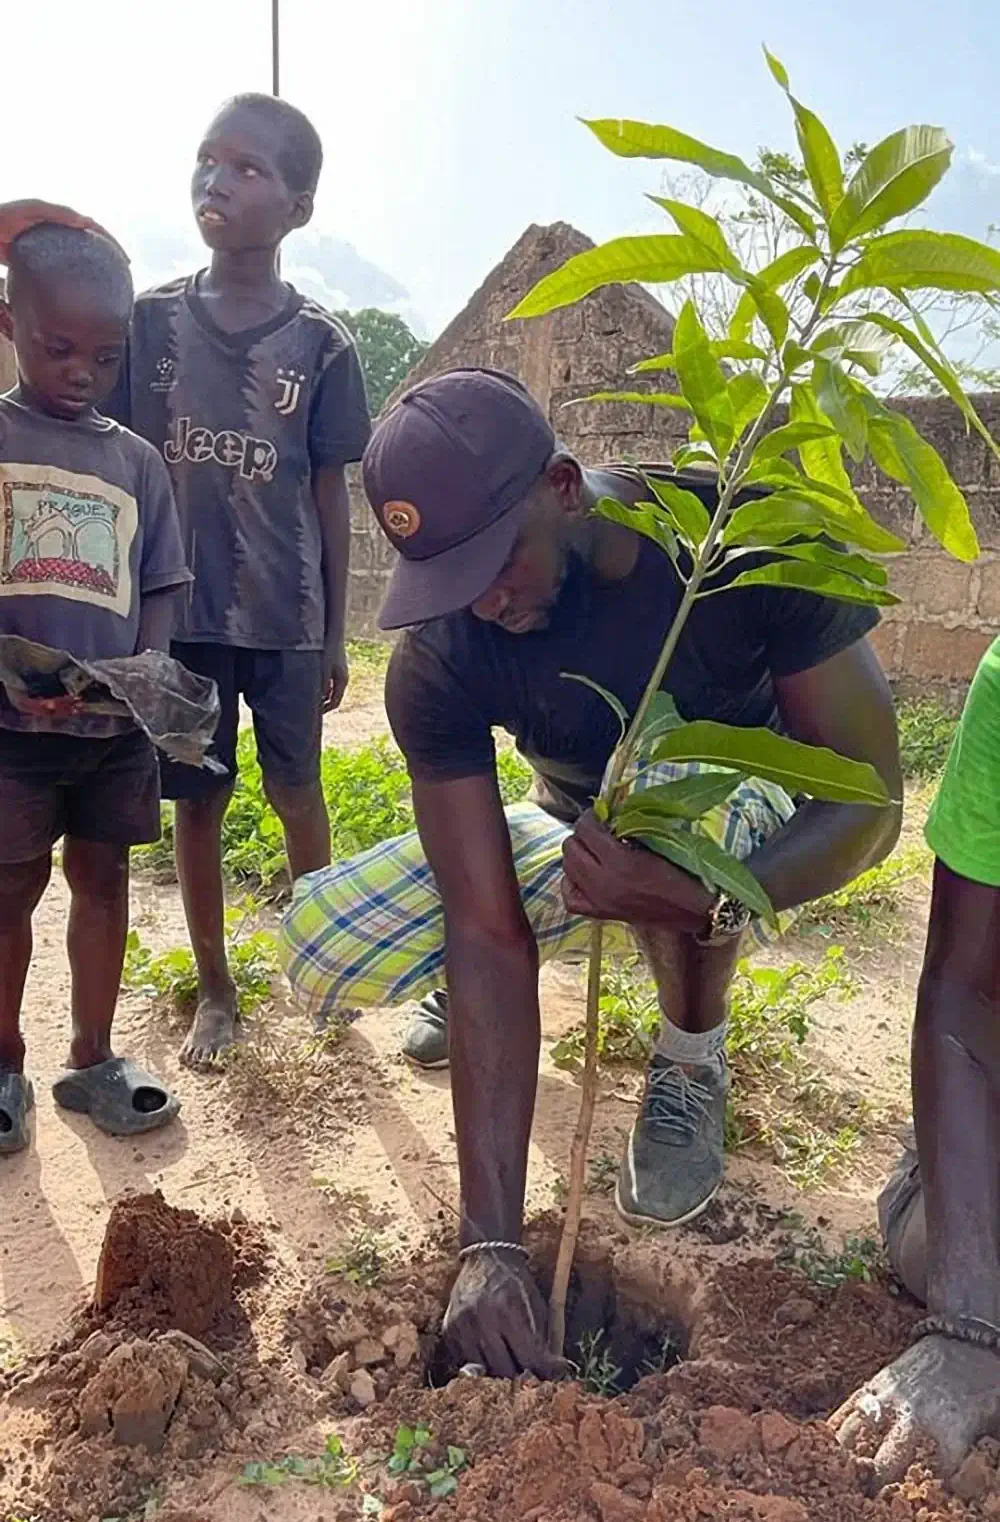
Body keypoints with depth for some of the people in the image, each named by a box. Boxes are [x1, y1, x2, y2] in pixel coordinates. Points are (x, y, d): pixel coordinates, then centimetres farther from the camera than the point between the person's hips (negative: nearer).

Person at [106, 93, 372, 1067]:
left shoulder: (319, 346, -1)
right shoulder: (149, 320, 3)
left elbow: (331, 496, 1)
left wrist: (335, 635, 1)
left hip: (284, 618, -1)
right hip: (178, 611, 2)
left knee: (296, 791, 11)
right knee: (196, 802, 9)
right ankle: (215, 990, 26)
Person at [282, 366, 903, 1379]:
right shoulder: (439, 661, -26)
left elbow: (868, 800, -26)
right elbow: (488, 931, -29)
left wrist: (701, 904, -47)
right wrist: (489, 1243, -32)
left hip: (761, 825, -1)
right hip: (587, 838, 2)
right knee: (324, 949, -19)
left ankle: (692, 1060, -8)